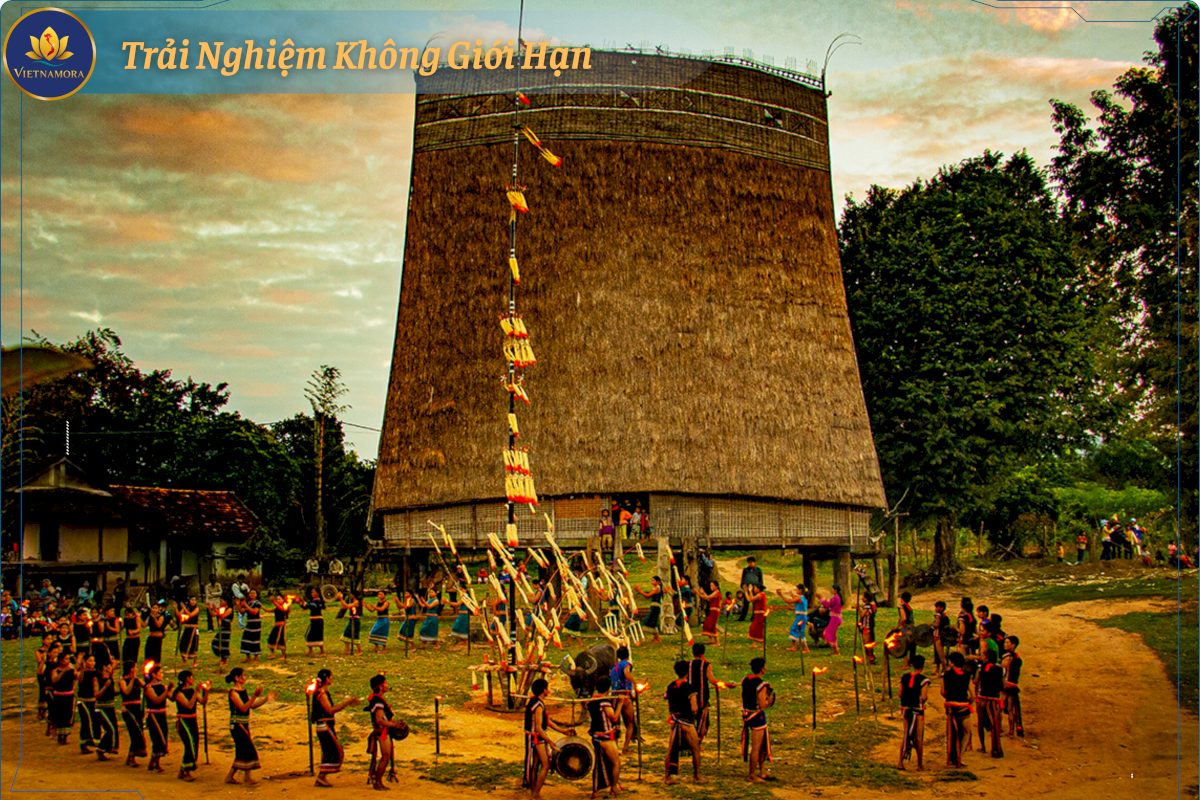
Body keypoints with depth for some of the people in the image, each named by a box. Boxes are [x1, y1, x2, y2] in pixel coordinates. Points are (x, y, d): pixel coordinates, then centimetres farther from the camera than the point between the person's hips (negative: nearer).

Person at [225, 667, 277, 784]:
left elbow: (253, 705, 12)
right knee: (248, 750, -8)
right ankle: (247, 778, -1)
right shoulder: (233, 693, -15)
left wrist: (266, 699, 4)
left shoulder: (243, 691, 12)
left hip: (244, 725, 9)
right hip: (237, 725, -9)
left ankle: (230, 777, 18)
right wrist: (255, 696, -32)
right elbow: (243, 708, -23)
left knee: (241, 753, 11)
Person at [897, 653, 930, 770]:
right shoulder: (923, 680, -13)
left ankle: (901, 762, 6)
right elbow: (924, 697, -17)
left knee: (905, 735, 12)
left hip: (906, 709, 5)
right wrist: (926, 698, 5)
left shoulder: (904, 678, 3)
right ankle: (920, 764, 14)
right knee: (919, 738, 6)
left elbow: (900, 694, 4)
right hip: (918, 711, -5)